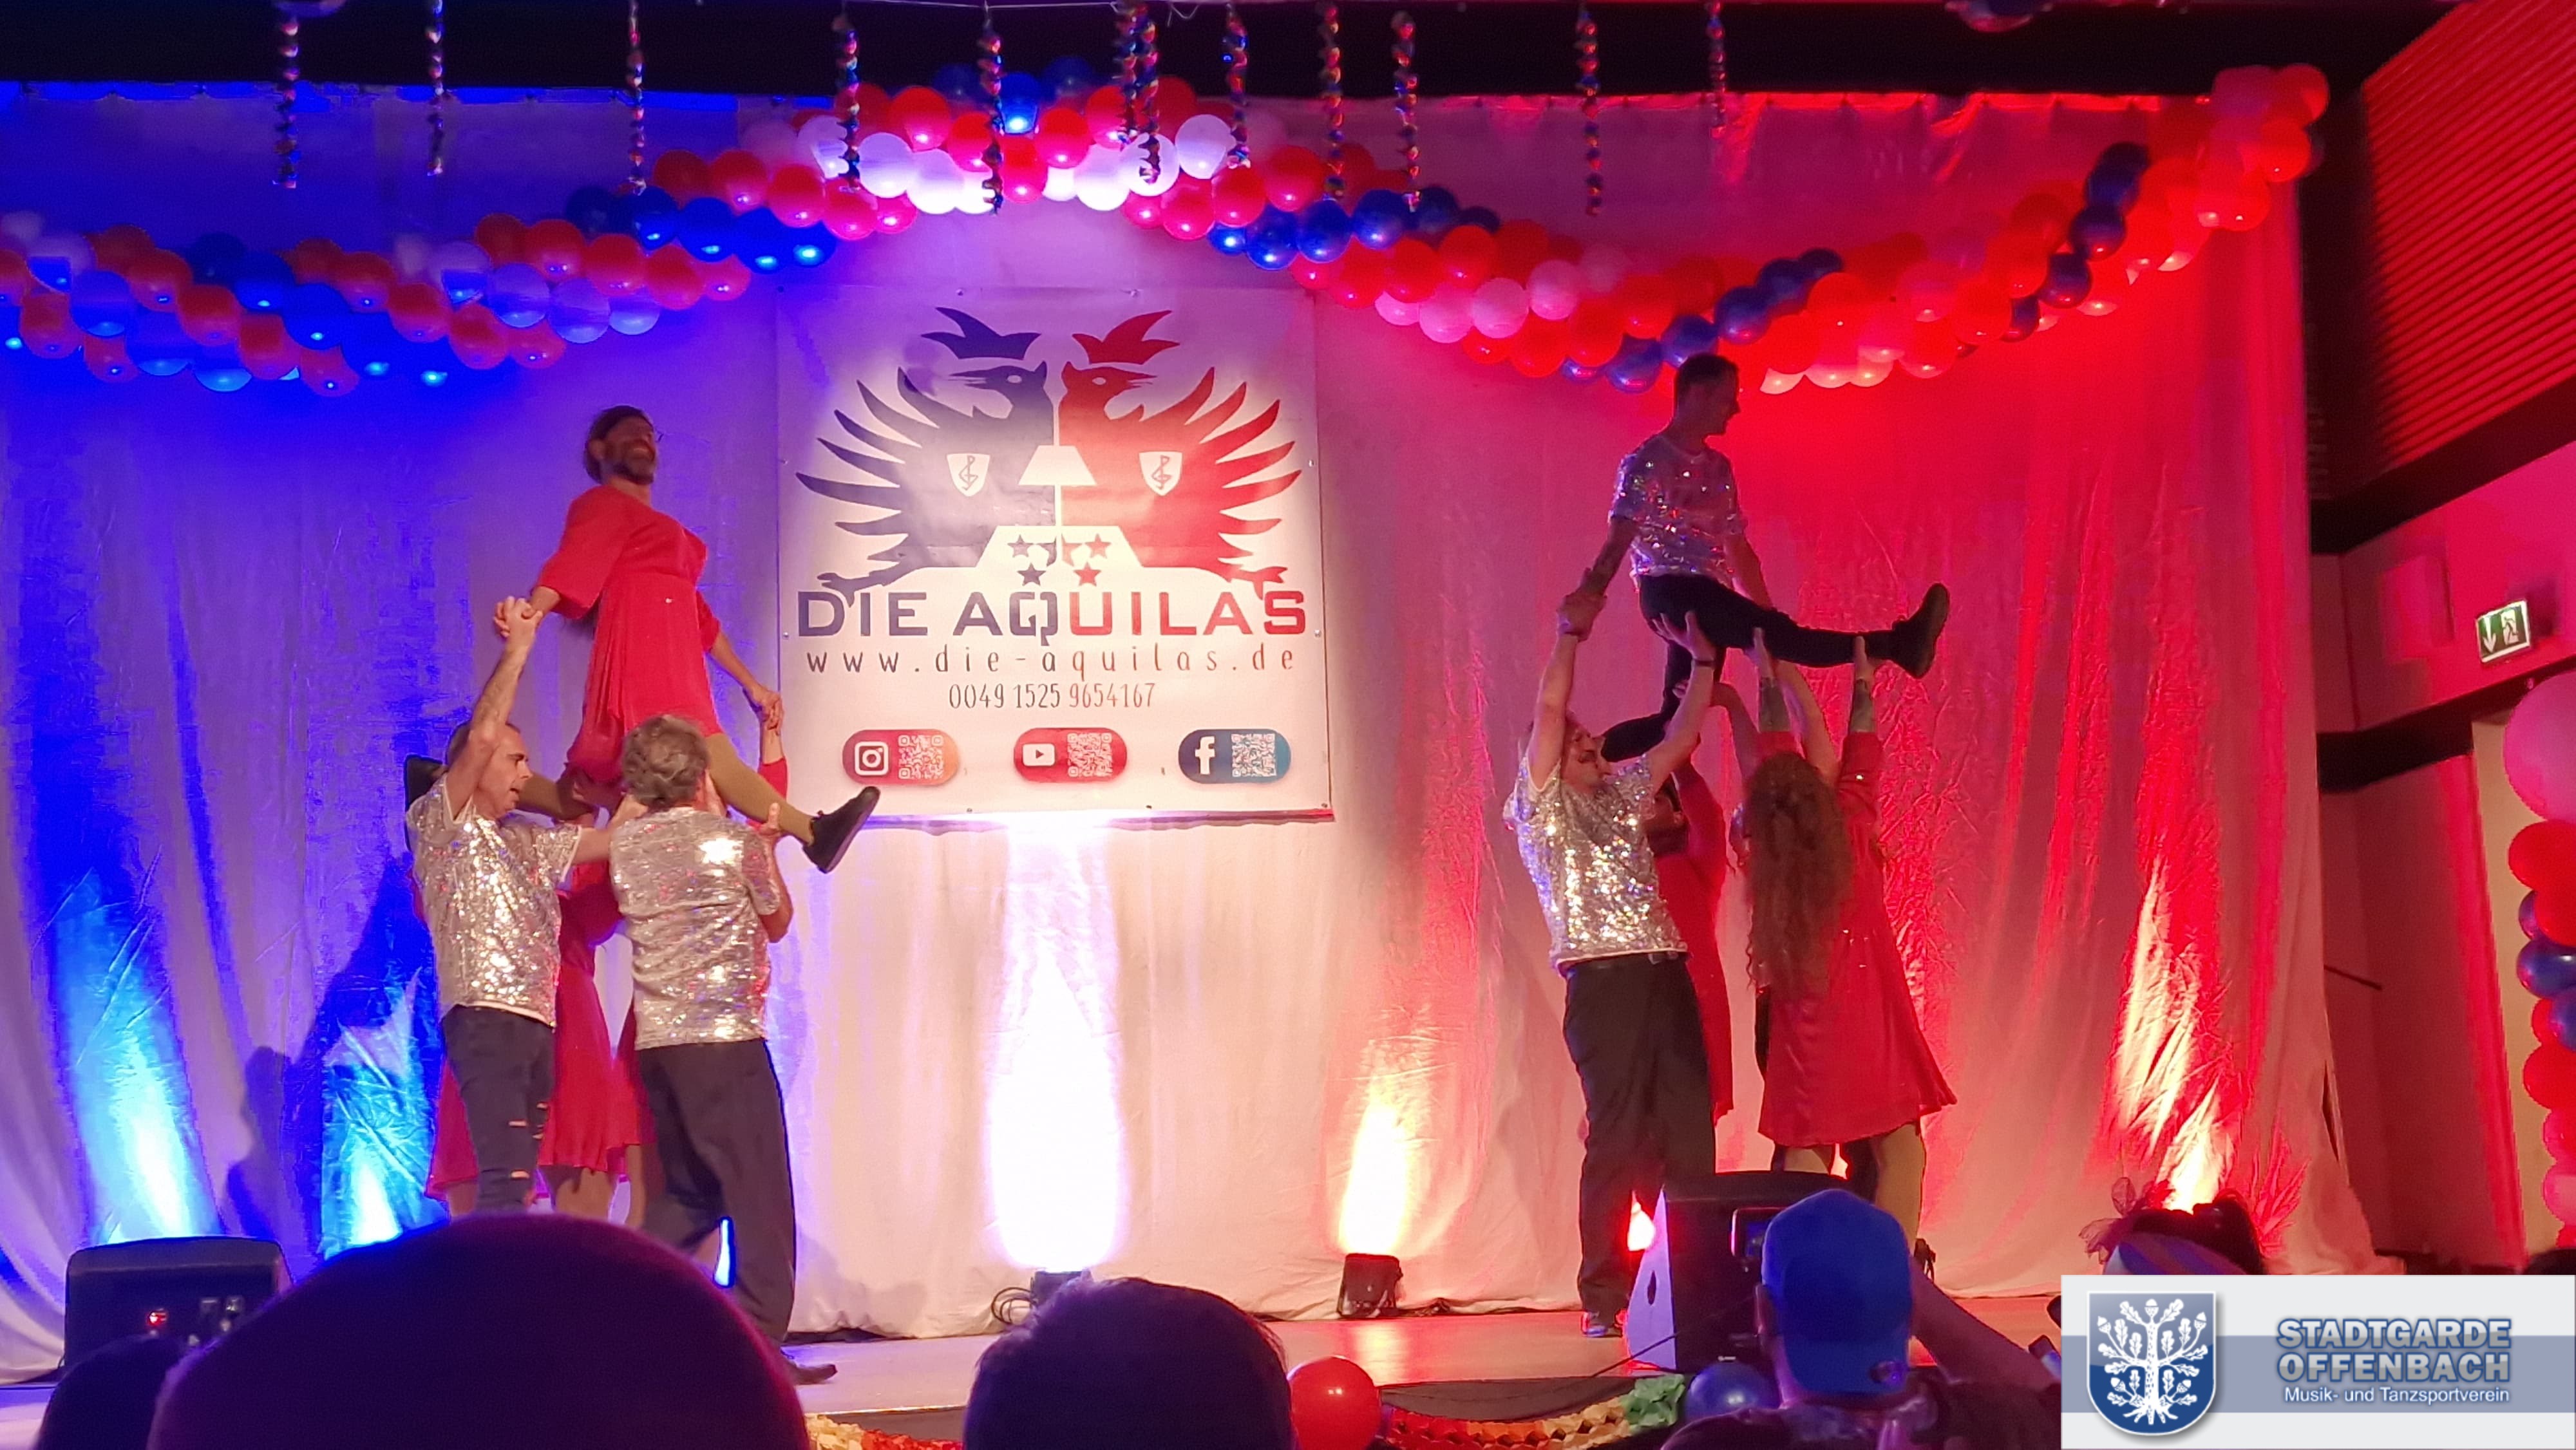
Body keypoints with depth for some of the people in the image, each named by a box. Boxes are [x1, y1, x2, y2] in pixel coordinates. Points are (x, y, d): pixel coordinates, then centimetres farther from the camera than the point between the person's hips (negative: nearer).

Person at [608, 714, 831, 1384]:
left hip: (656, 1041, 6)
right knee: (759, 1193, -1)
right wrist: (767, 846, 21)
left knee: (688, 1191, 19)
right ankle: (760, 1344, -2)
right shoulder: (735, 841, -5)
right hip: (728, 1038, -6)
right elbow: (777, 923, 10)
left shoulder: (625, 844, 8)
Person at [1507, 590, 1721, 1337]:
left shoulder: (1622, 795, 23)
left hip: (1665, 974, 6)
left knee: (1688, 1133, 2)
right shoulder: (1541, 803, 5)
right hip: (1604, 980, -6)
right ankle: (1603, 1296, 1)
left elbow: (1680, 738, 23)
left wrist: (1703, 662, 20)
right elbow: (1548, 708, -5)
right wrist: (1572, 632, 2)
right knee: (1618, 1138, -6)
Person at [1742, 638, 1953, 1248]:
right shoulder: (1853, 836, -10)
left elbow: (1777, 762, 8)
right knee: (1898, 1147, 1)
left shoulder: (1766, 853, -3)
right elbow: (1860, 760, 4)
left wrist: (1770, 681, 18)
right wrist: (1862, 681, 15)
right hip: (1870, 1021, -3)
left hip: (1805, 1027, 3)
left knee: (1806, 1153, 6)